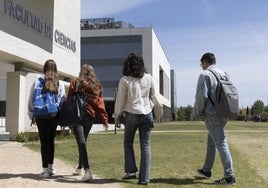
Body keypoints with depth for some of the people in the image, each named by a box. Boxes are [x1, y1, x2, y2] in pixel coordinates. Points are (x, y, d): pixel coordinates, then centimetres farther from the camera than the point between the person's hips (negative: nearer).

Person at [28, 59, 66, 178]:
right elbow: (63, 101, -1)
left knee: (44, 141, 4)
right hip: (54, 115, 2)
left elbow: (31, 100, 0)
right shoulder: (60, 83, 2)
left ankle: (45, 169, 3)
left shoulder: (38, 81, -1)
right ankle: (50, 167, 22)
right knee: (51, 140, 15)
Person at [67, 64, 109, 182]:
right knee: (83, 140, 20)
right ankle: (80, 167, 35)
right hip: (90, 116, 4)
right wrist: (104, 120, 3)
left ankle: (87, 170, -23)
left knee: (81, 142, -10)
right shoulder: (97, 85, 8)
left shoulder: (75, 82, 2)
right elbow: (100, 103, 3)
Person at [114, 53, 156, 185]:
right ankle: (144, 178, 4)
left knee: (128, 142, 17)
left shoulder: (125, 80, -8)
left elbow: (120, 100, -4)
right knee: (145, 145, 4)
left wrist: (117, 116, 6)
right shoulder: (148, 78, 2)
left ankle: (131, 171, 10)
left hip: (131, 114, -2)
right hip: (147, 114, 3)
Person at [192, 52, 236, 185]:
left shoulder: (205, 75, -8)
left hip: (212, 114, -8)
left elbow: (201, 96, -14)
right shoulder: (223, 74, 14)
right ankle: (207, 170, 29)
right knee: (211, 140, 19)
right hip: (224, 114, 8)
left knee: (221, 143, -7)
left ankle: (229, 177, -5)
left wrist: (196, 113, -2)